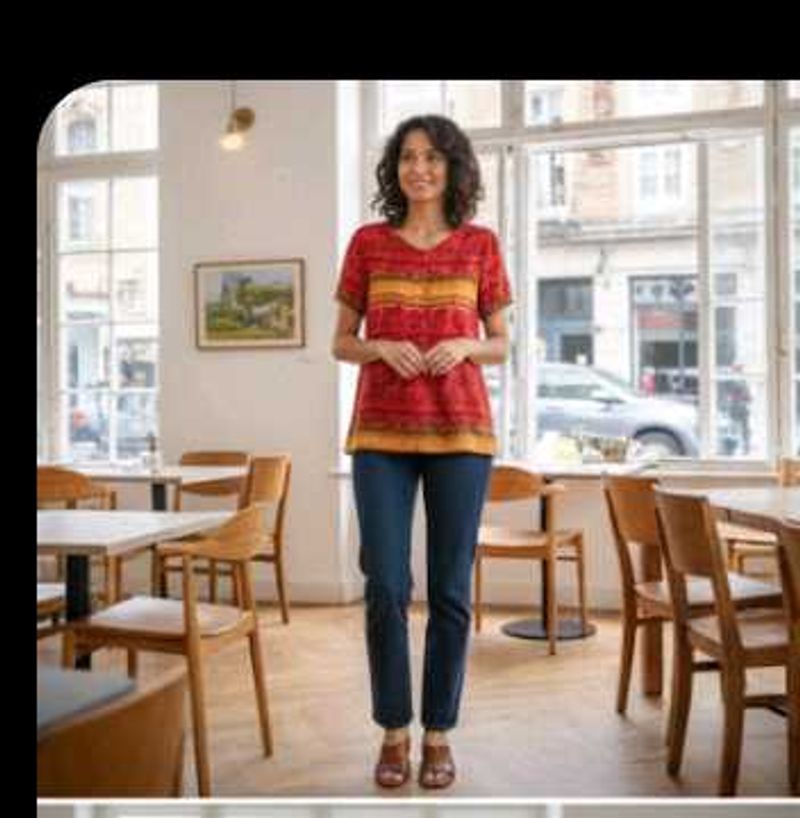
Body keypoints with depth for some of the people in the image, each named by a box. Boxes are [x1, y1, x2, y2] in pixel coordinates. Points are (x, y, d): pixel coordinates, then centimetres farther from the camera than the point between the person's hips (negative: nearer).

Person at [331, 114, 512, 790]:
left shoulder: (481, 244, 7)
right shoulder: (367, 242, 7)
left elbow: (501, 344, 10)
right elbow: (341, 343, 9)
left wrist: (464, 346, -12)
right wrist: (383, 348, -12)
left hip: (459, 430, 0)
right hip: (381, 432, 0)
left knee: (450, 590, 2)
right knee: (386, 587, -2)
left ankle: (439, 733, 18)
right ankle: (393, 731, 16)